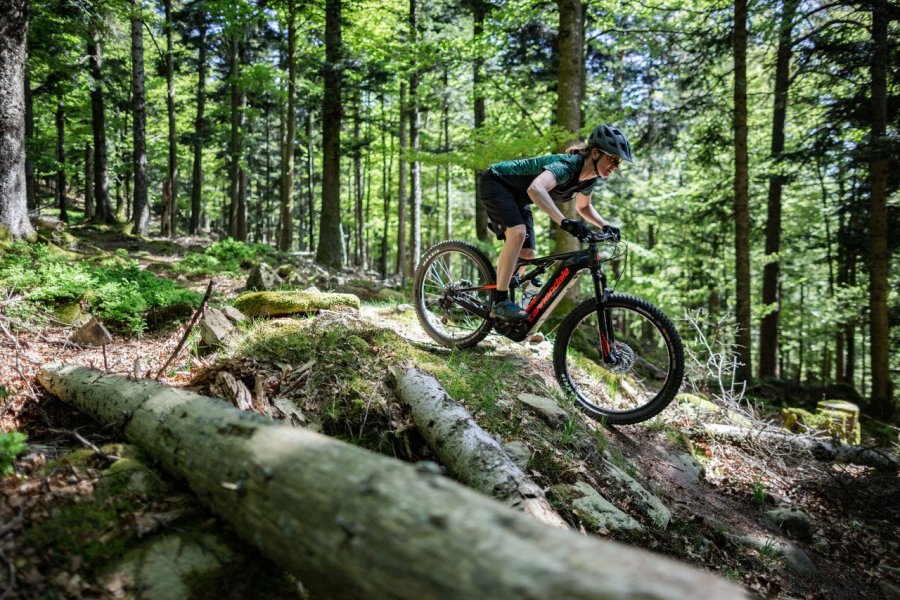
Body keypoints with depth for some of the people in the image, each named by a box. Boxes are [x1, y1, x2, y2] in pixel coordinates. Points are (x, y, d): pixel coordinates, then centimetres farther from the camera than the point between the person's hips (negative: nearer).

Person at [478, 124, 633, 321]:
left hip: (517, 197, 9)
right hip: (495, 182, -9)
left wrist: (605, 226, -2)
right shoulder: (567, 165, -33)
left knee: (526, 254, 1)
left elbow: (583, 207, 14)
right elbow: (535, 188, -52)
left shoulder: (589, 178, -6)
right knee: (518, 232, -30)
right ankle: (500, 302, -25)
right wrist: (564, 222, -59)